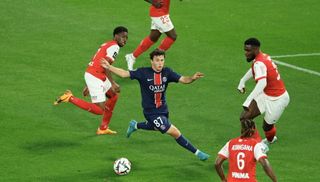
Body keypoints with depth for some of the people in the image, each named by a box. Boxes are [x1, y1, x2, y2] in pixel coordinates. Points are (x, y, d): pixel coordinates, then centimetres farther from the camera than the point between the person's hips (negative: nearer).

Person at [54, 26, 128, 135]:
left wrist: (88, 85, 26)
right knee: (100, 110, -10)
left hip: (89, 74, 10)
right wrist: (113, 83, -20)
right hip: (94, 78, -10)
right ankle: (70, 98, -9)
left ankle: (103, 128, 24)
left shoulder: (107, 45, 22)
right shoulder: (114, 46, -9)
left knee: (114, 96, 22)